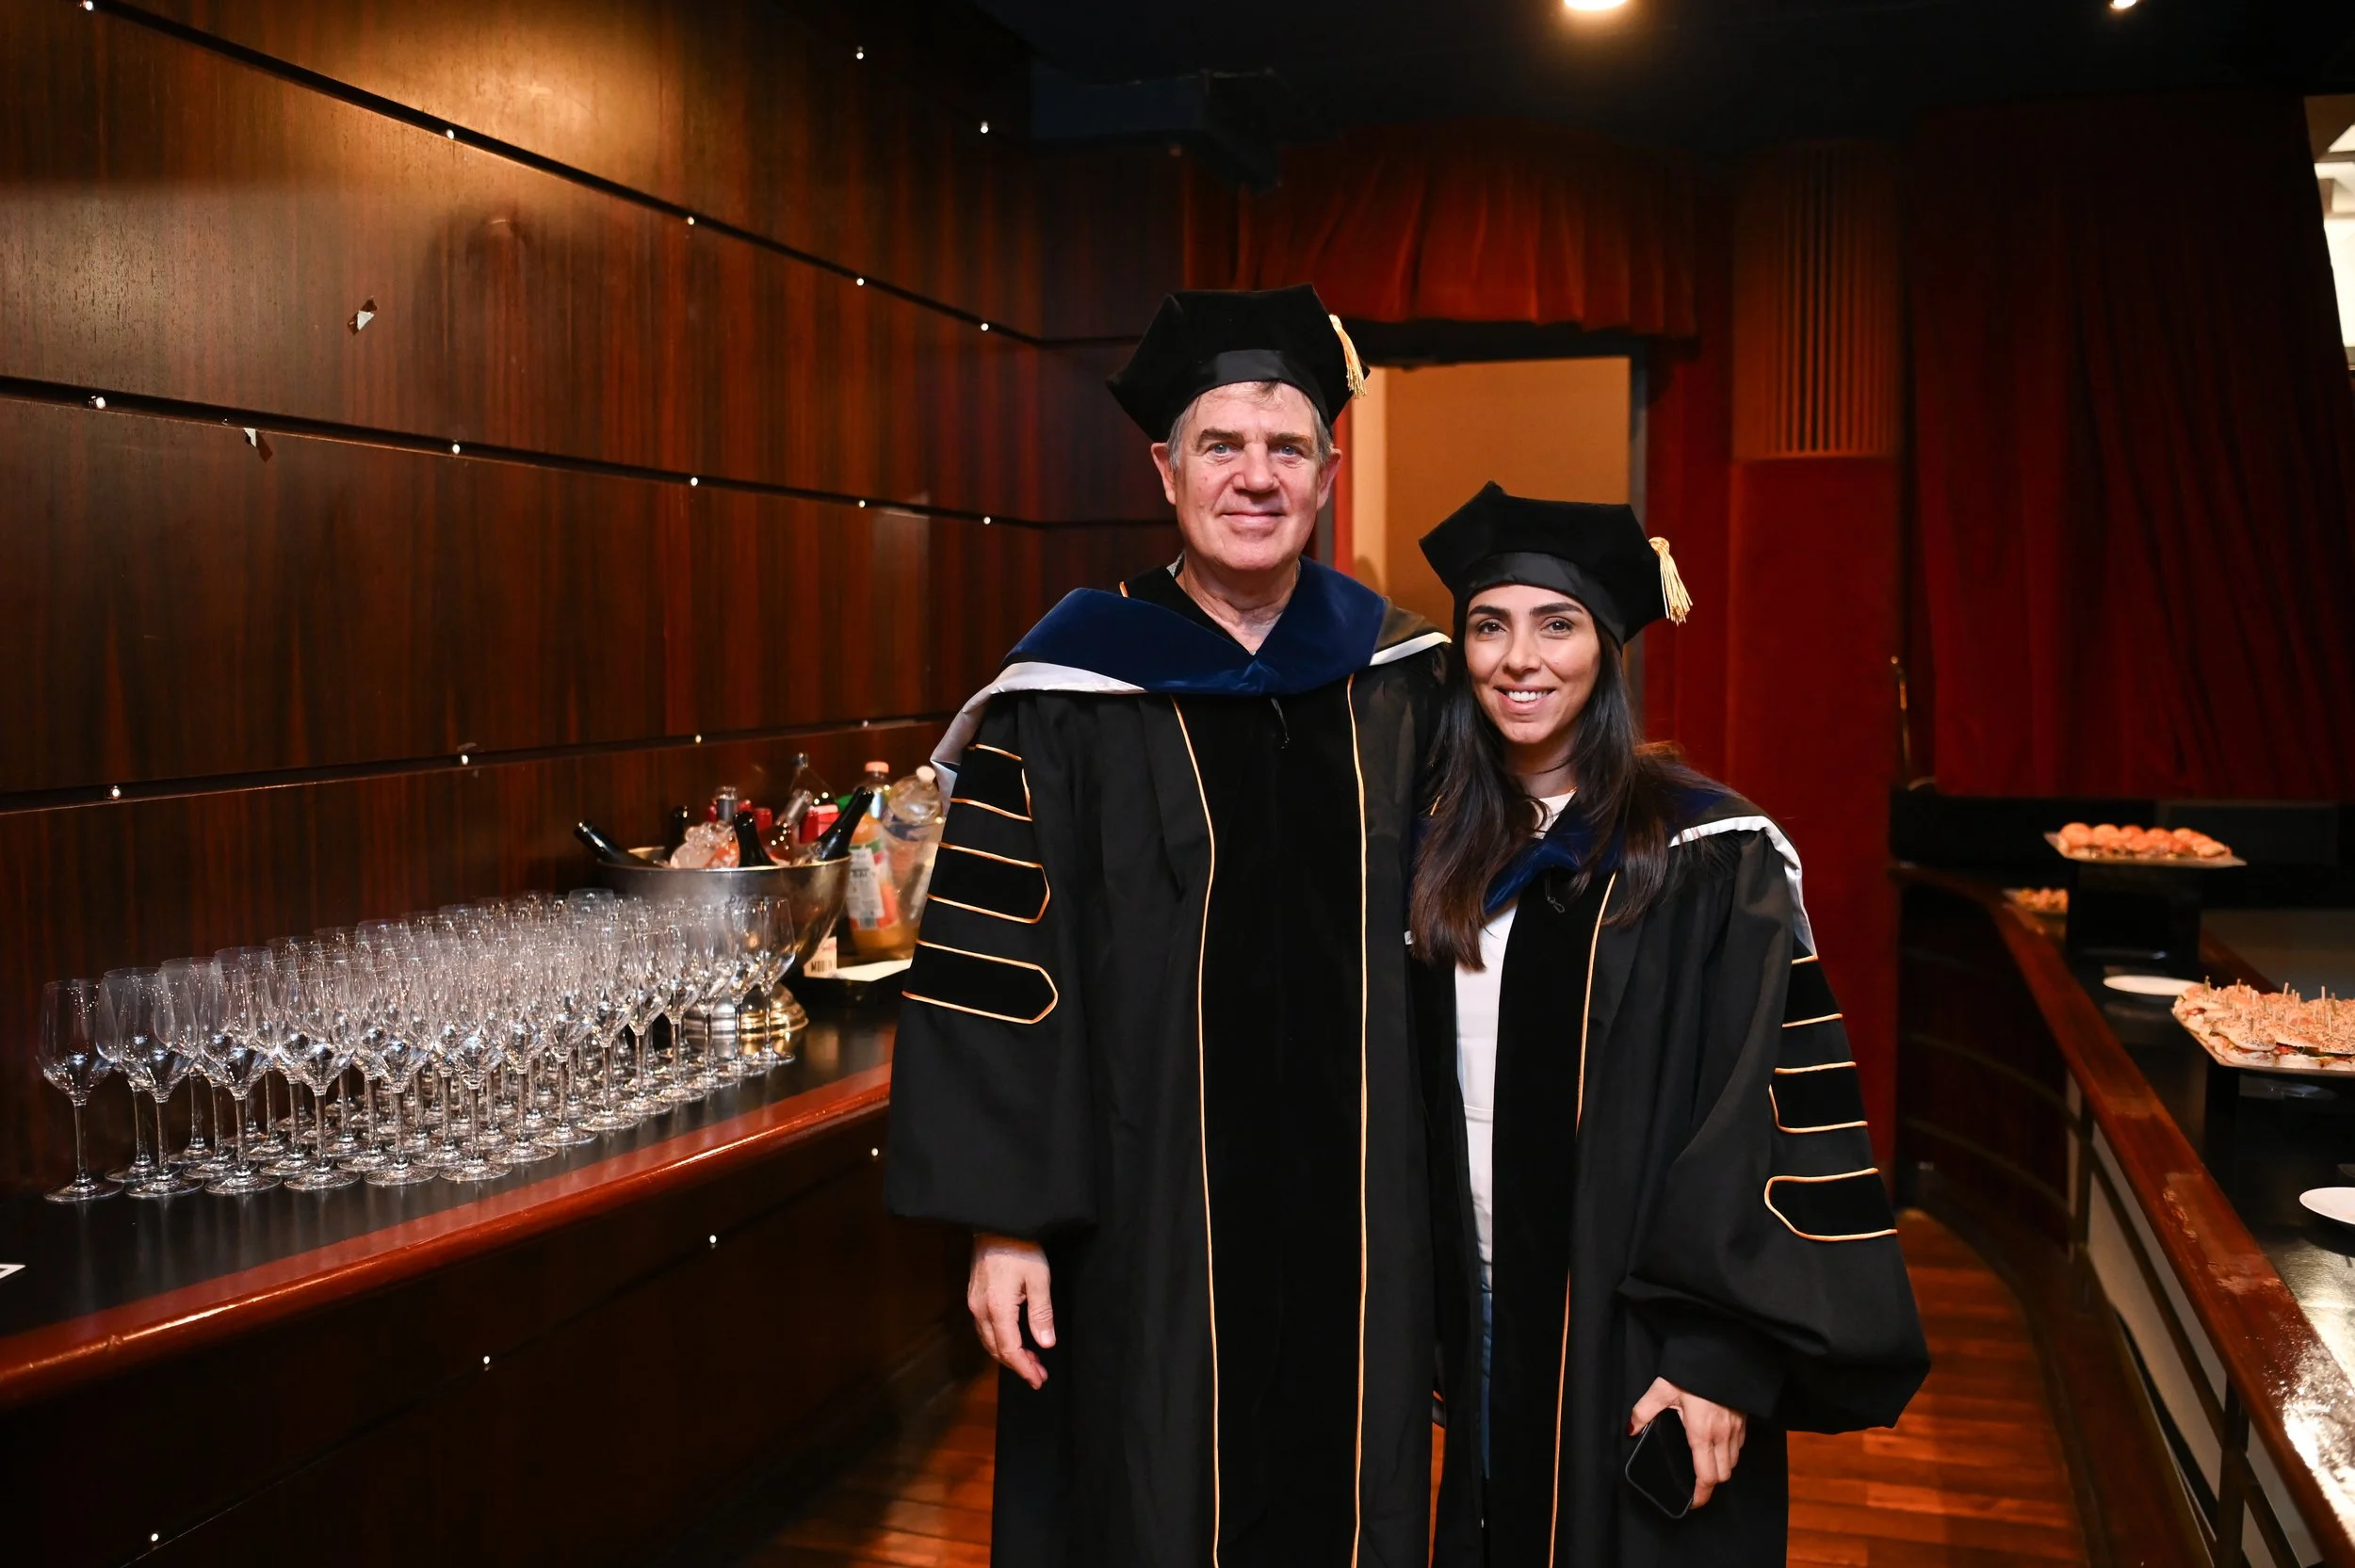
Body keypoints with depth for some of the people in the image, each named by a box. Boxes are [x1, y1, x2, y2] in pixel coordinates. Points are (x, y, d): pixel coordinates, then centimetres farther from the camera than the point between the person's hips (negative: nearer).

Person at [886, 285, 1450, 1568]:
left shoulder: (1398, 679, 3)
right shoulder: (1072, 694, -7)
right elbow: (987, 971, -7)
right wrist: (1003, 1222, -9)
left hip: (1357, 1208, 3)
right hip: (1150, 1211, -3)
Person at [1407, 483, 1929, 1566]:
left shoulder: (1709, 857, -13)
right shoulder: (1443, 848, 4)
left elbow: (1770, 1114, -15)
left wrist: (1724, 1353, -19)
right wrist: (1427, 1311, 9)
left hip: (1637, 1329, -5)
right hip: (1482, 1317, 5)